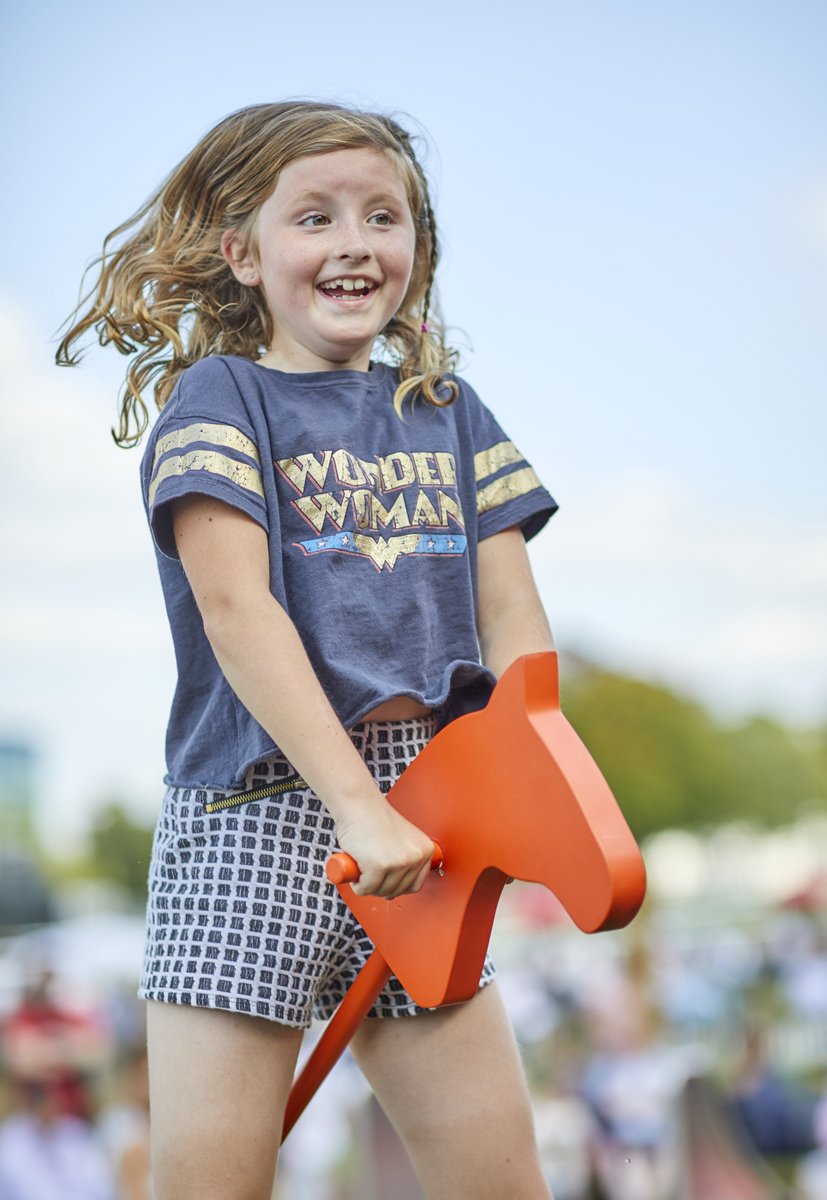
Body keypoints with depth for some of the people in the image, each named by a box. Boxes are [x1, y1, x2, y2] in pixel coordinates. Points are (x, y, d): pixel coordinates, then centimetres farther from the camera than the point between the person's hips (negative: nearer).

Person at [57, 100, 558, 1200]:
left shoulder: (449, 412, 15)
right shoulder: (218, 398, 0)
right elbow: (238, 612, -13)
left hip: (418, 826, 5)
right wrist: (357, 806, -21)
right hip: (262, 811, -4)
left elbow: (513, 623, 10)